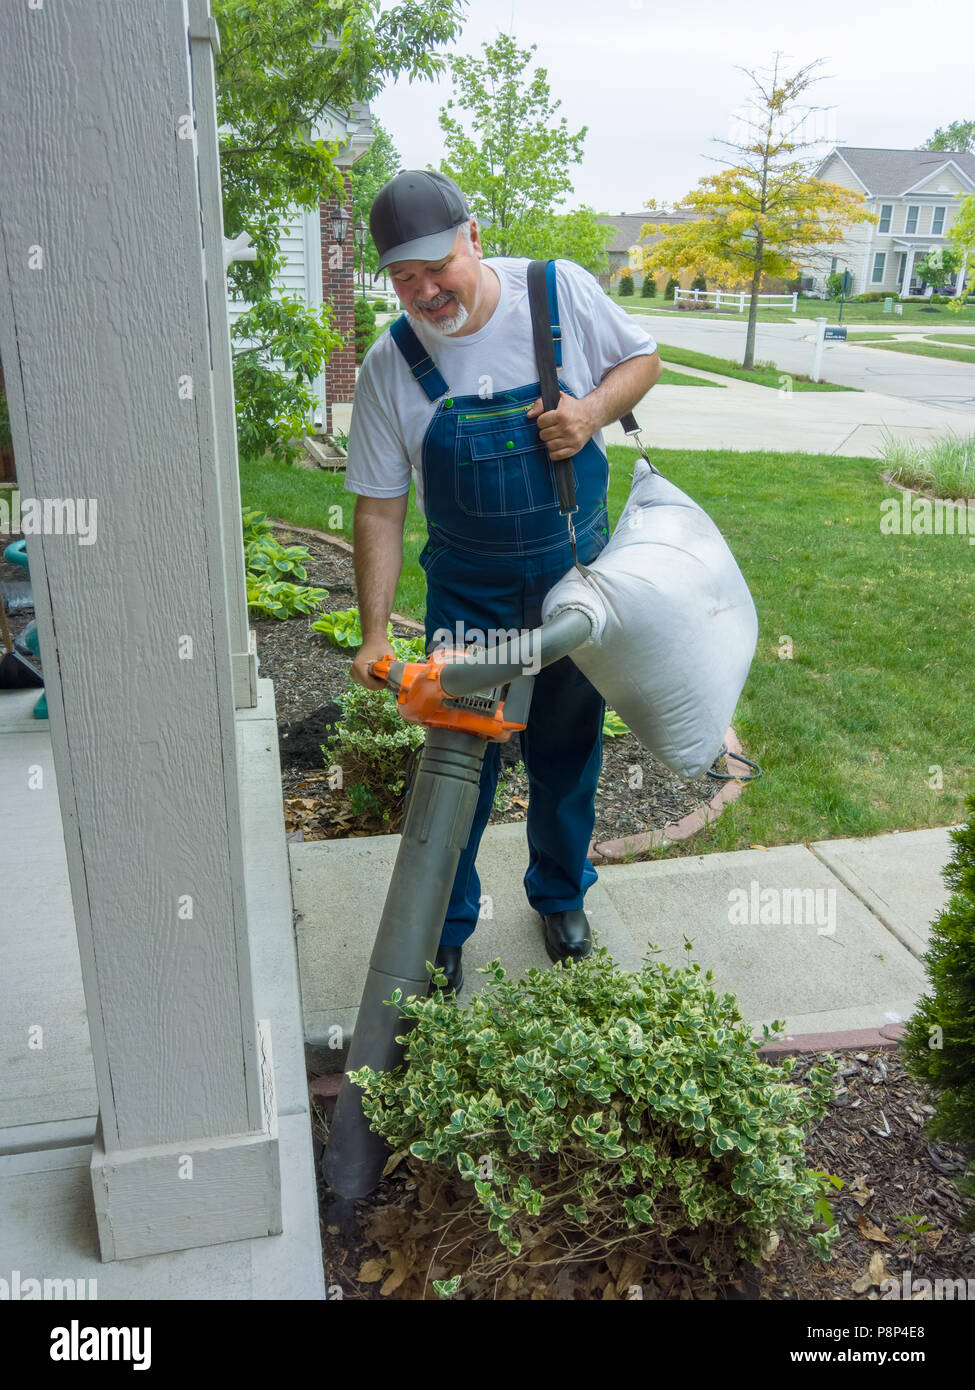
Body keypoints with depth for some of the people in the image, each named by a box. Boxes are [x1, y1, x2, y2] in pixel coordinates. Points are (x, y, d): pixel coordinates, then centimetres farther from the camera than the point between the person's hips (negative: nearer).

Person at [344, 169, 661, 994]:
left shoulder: (560, 291, -11)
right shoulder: (389, 366, -11)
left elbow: (643, 358, 5)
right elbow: (380, 507, -7)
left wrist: (594, 408, -17)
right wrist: (376, 632, -11)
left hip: (575, 571, 1)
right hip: (468, 590, 0)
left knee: (568, 748, 13)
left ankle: (561, 894, 38)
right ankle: (443, 930, 22)